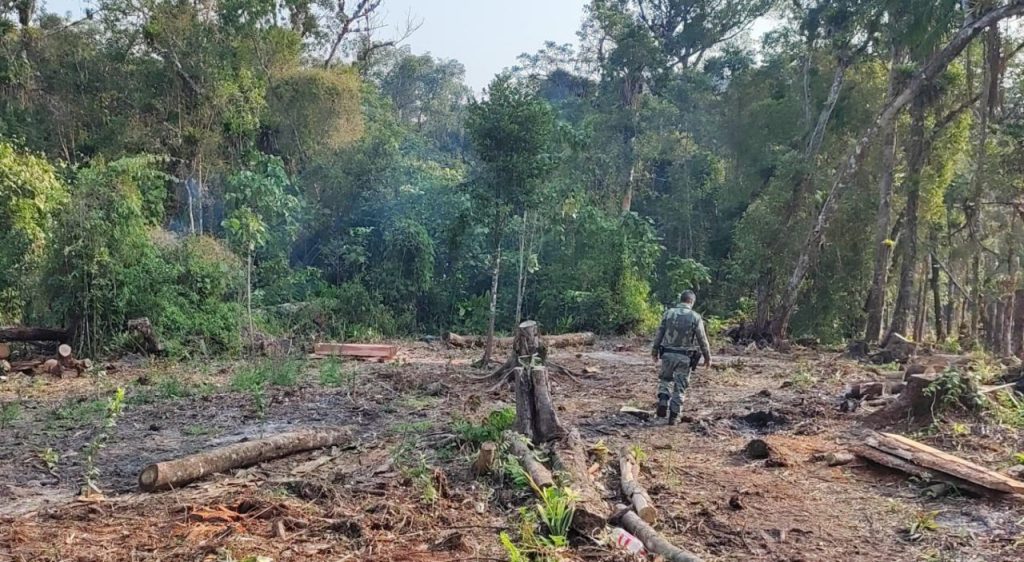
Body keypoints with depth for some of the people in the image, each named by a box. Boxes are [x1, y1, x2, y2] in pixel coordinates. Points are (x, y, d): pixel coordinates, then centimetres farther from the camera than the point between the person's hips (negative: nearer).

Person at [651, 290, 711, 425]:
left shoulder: (669, 313, -1)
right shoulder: (695, 317, -7)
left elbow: (659, 334, 2)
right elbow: (702, 340, -3)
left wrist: (655, 351, 12)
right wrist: (707, 357, 8)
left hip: (668, 354, 1)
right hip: (685, 357, -1)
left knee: (665, 379, 22)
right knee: (679, 387, 8)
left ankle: (663, 402, 0)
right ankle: (673, 416, 9)